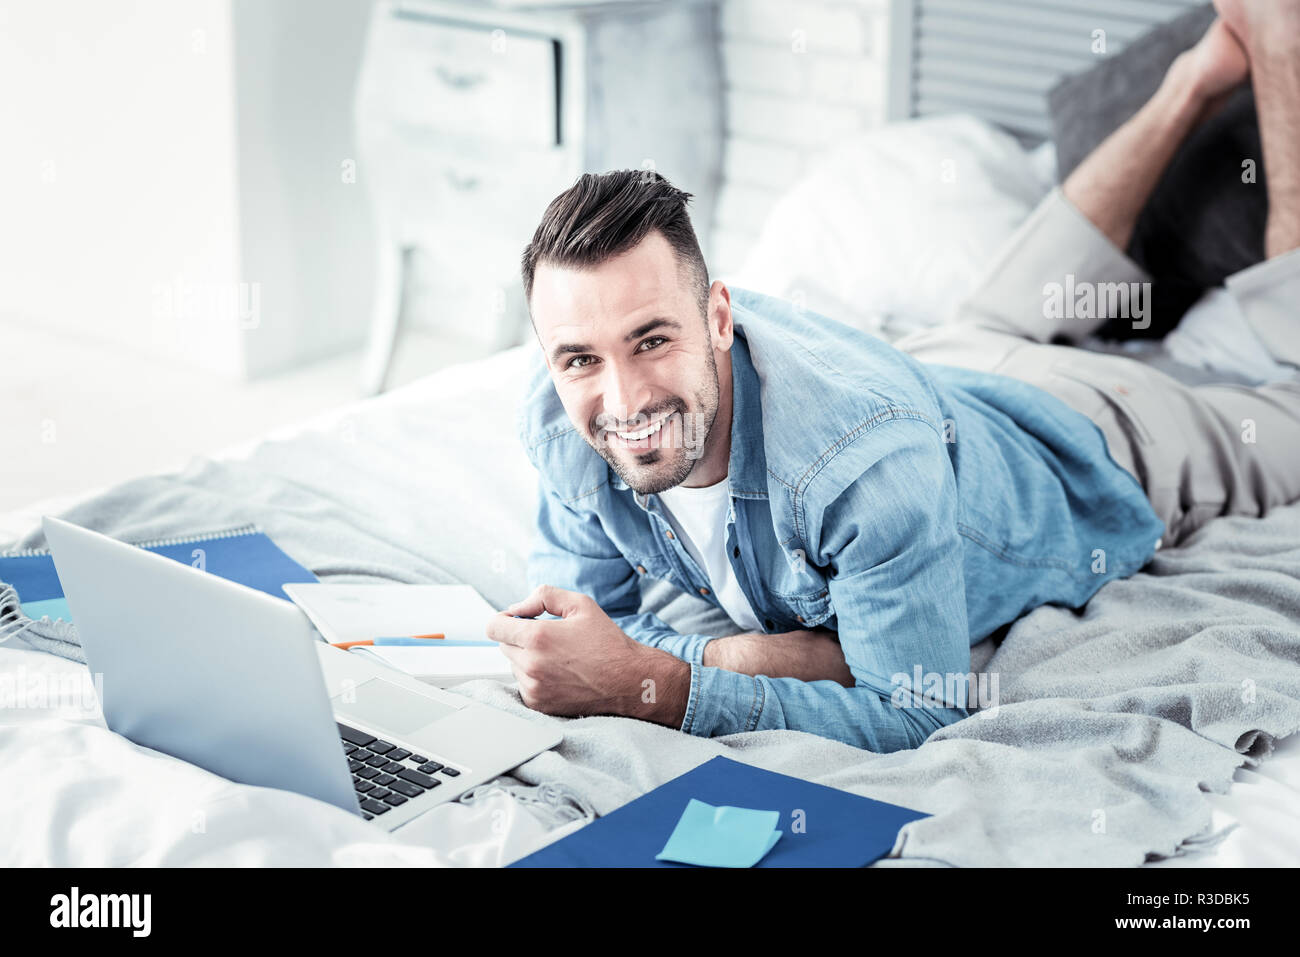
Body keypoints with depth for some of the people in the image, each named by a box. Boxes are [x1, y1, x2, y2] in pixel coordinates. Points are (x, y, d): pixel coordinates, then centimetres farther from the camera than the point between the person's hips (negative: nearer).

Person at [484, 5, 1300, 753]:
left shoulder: (868, 452, -51)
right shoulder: (562, 419, -34)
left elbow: (919, 718, -45)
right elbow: (580, 613, -21)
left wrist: (648, 687, -55)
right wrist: (729, 656, -42)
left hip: (1084, 454, -4)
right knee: (989, 327, 39)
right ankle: (1194, 85, 46)